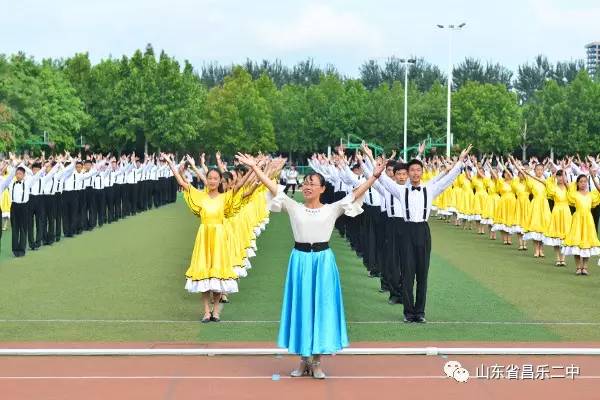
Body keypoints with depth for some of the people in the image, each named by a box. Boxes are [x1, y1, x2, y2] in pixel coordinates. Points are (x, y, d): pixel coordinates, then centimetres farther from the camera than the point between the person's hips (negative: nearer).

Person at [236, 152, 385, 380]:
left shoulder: (332, 209, 2)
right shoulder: (294, 208, 3)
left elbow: (356, 194, -6)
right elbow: (273, 188, -4)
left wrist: (374, 176, -17)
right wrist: (254, 167, -12)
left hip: (322, 260, -1)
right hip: (300, 260, 1)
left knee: (321, 306, 3)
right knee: (301, 306, 6)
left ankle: (316, 362, 13)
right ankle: (304, 360, 18)